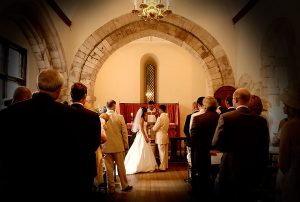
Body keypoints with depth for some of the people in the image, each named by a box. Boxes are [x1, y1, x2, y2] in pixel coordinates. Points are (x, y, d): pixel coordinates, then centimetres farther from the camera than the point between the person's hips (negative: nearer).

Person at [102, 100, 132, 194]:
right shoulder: (119, 117, -9)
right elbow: (124, 132, -4)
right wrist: (126, 145, 7)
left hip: (106, 147, 0)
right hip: (118, 146, 0)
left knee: (109, 168, 9)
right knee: (121, 166, 12)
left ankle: (111, 188, 18)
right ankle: (124, 186, 25)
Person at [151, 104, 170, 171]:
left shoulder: (160, 118, -18)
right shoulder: (167, 117, 8)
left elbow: (155, 129, -13)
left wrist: (152, 127, 9)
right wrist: (155, 126, 17)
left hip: (161, 137, -8)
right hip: (166, 136, 8)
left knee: (162, 153, -1)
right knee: (165, 152, 14)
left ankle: (162, 167, 6)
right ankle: (165, 166, 23)